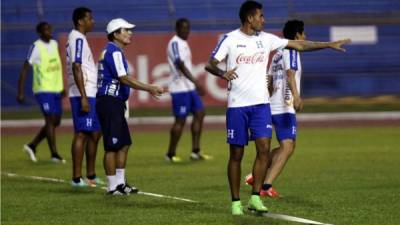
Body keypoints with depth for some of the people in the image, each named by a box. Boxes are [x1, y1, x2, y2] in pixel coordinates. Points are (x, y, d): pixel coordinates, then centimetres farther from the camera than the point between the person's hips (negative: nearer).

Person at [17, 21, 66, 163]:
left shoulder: (54, 44, 11)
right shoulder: (36, 47, -11)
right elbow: (25, 69, -12)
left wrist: (62, 87, 25)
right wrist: (20, 92, -16)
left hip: (55, 89, 8)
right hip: (43, 89, -8)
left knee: (56, 121, 9)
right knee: (51, 119, -10)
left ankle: (32, 146, 21)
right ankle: (54, 154, -6)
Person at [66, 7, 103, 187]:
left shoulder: (78, 38, 18)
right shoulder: (78, 39, -12)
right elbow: (76, 68, -20)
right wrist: (83, 97, -23)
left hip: (90, 94, 10)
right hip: (83, 95, -10)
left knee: (95, 133, 13)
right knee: (82, 134, -8)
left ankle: (91, 175, 19)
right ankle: (77, 178, -7)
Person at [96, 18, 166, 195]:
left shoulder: (111, 51, 18)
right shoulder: (114, 51, -14)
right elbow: (124, 79, -19)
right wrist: (149, 88, -18)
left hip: (115, 103, 11)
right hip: (110, 102, -11)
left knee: (124, 143, 15)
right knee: (112, 146, -5)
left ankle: (120, 182, 21)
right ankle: (113, 186, -1)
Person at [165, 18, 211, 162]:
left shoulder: (183, 43, 17)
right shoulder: (175, 43, -13)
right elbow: (180, 65, -23)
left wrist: (195, 84, 24)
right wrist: (195, 82, -30)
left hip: (190, 87, 9)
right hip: (180, 88, -9)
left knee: (199, 114, 5)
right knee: (180, 120, -6)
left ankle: (195, 152, 7)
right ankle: (170, 154, 4)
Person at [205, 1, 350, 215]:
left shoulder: (266, 39, 8)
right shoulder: (230, 39, -3)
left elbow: (299, 45, 13)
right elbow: (210, 64, -5)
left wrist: (329, 45, 12)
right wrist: (222, 73, -27)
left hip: (261, 103, 3)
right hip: (237, 104, -3)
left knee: (264, 149, -11)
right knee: (236, 154, 1)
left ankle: (255, 197, -5)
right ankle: (235, 202, 10)